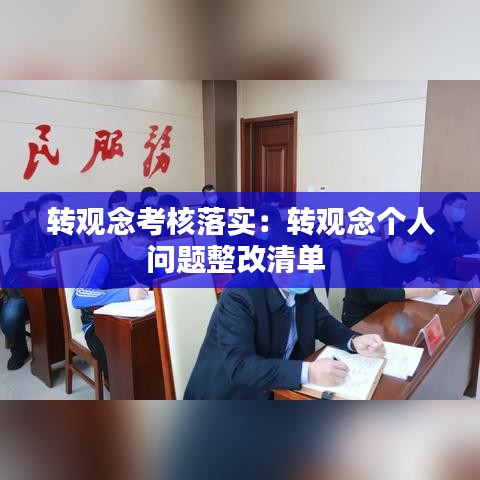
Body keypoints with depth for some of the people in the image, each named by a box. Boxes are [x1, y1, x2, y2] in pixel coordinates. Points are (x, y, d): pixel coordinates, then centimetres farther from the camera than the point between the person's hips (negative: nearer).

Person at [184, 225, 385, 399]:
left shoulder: (301, 287, -7)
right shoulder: (239, 295, -28)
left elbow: (323, 322, 7)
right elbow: (238, 366, -34)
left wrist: (354, 341, -13)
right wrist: (307, 372, -40)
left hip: (278, 387, 7)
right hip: (231, 393, -6)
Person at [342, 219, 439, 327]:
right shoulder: (371, 257, -23)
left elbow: (425, 269, 10)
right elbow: (374, 294, -35)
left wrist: (419, 280, -13)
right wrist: (418, 291, -35)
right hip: (359, 319, -8)